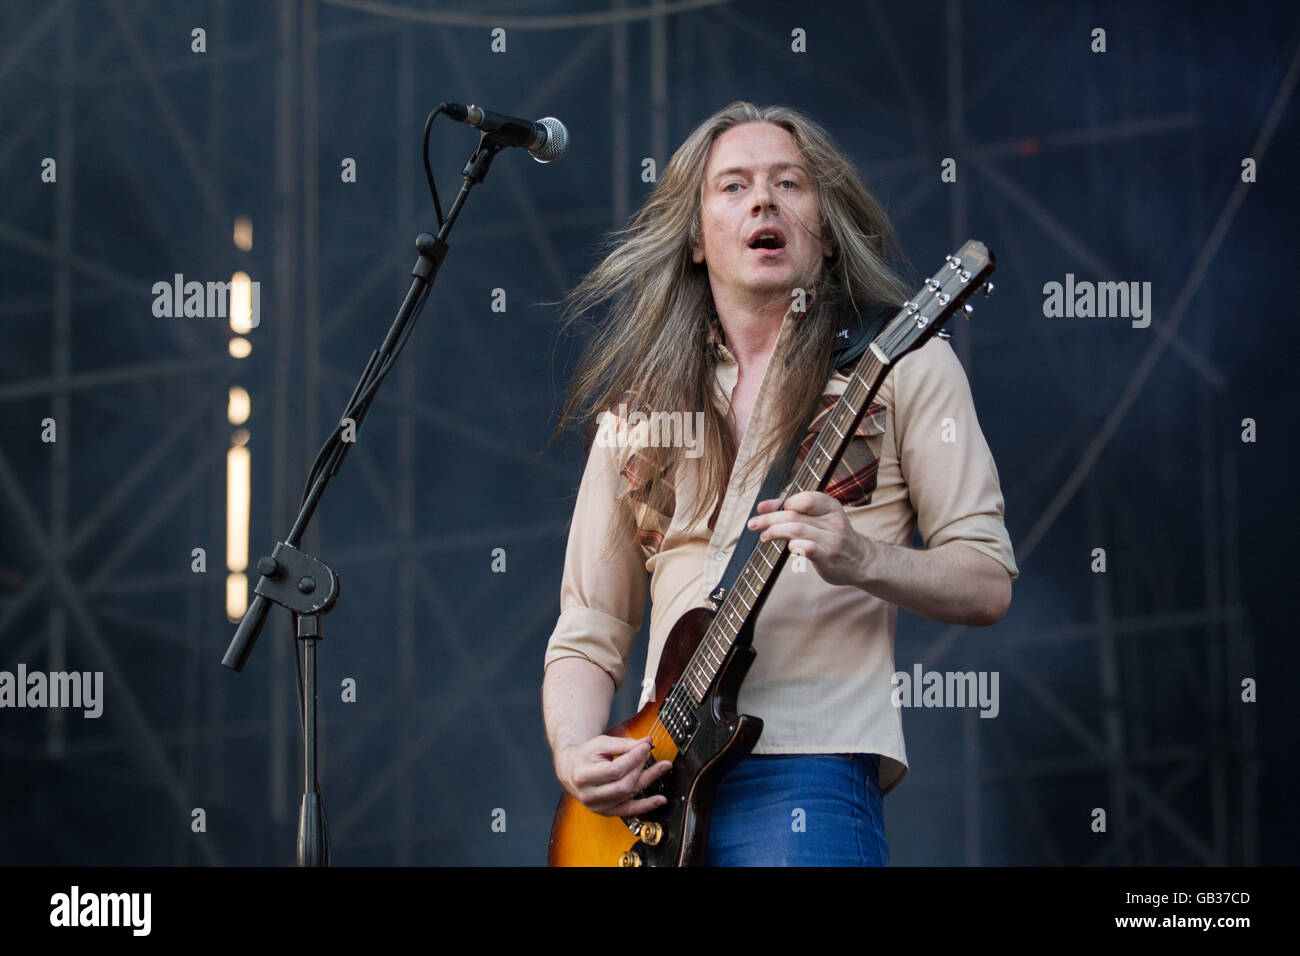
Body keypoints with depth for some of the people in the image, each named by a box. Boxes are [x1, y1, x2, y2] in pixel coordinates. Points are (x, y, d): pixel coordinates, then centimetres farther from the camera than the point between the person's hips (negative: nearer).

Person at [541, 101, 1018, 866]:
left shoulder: (901, 361, 8)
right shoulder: (635, 412, 18)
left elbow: (987, 582, 4)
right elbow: (587, 634, 17)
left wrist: (864, 561, -14)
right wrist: (574, 756, -2)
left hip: (806, 769, -3)